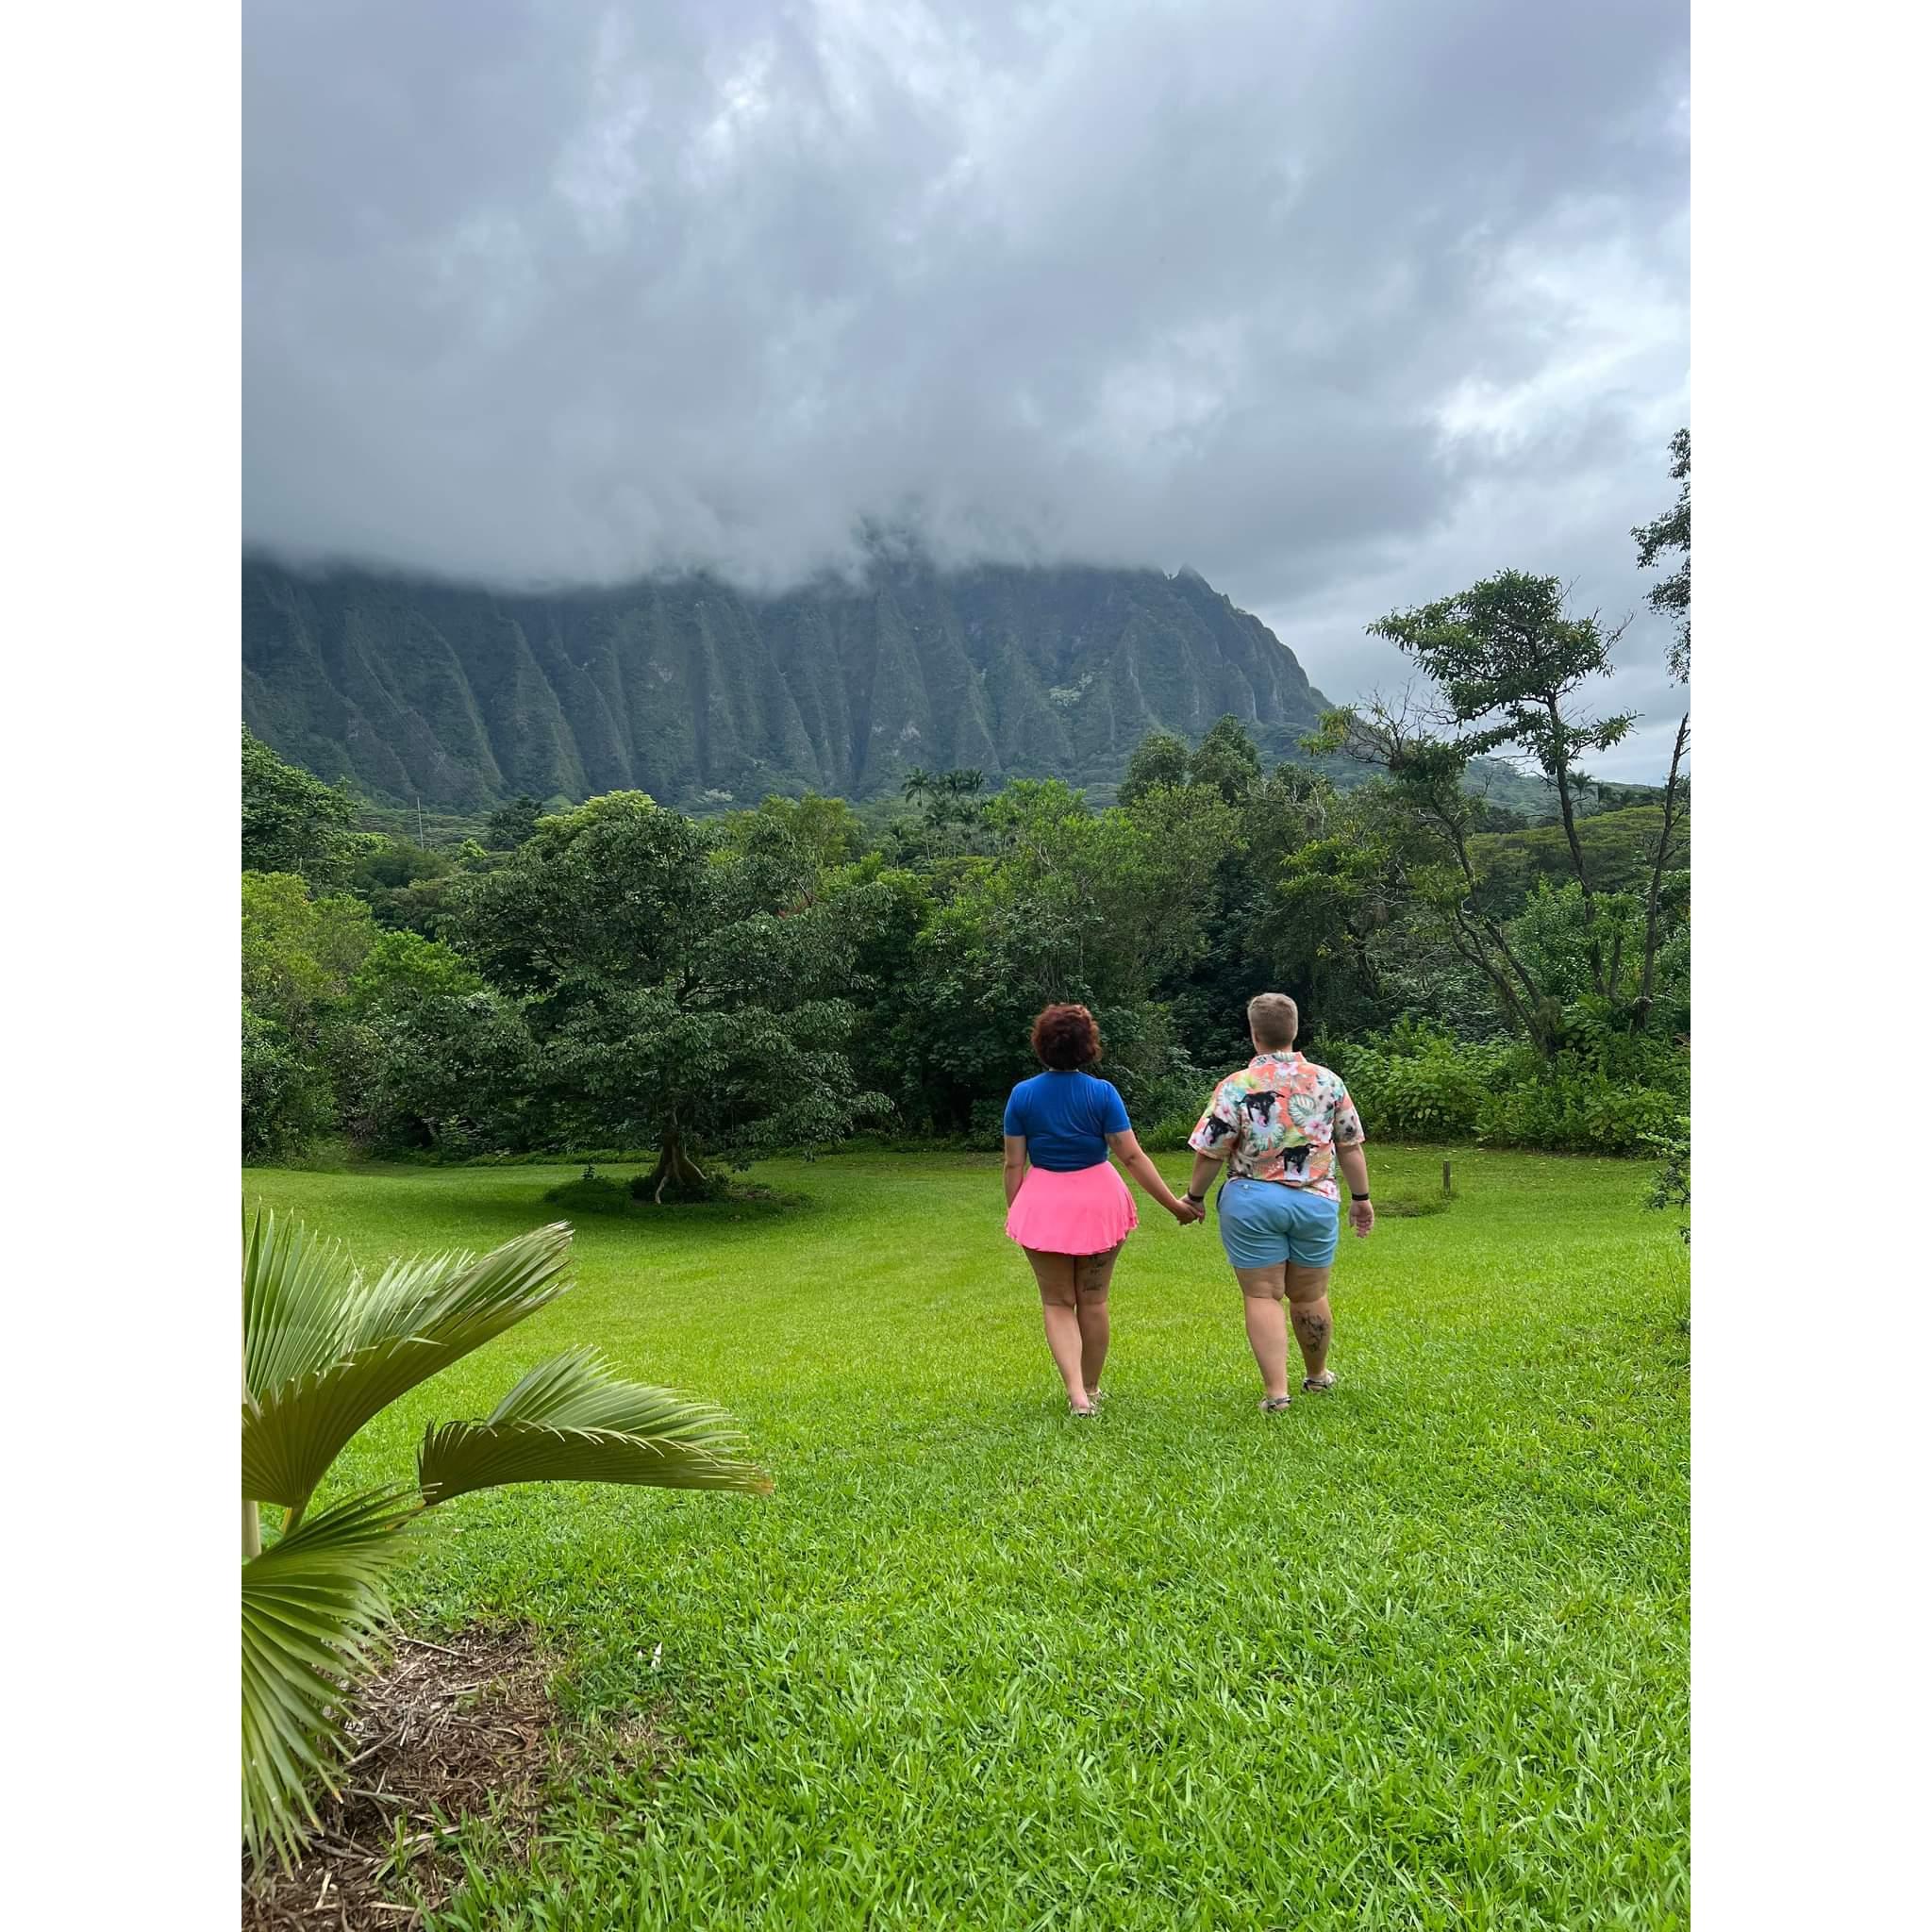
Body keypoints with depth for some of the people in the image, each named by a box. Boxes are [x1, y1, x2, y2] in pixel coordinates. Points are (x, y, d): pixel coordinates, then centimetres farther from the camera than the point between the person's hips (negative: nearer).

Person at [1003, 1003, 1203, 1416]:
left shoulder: (1022, 1095, -4)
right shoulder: (1102, 1092, -7)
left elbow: (1013, 1164, -2)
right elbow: (1131, 1156, -10)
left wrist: (1013, 1212, 10)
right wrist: (1174, 1204, -4)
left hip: (1043, 1203, 0)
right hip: (1098, 1200, 0)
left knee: (1057, 1302, 10)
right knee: (1093, 1300, 14)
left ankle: (1075, 1392, -5)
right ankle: (1091, 1389, 26)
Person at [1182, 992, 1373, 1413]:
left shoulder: (1235, 1088, -10)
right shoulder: (1328, 1082, 0)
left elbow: (1209, 1153, -7)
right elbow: (1351, 1147, 6)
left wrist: (1194, 1197, 7)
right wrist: (1361, 1197, 16)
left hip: (1252, 1202, -3)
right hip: (1315, 1202, 3)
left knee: (1261, 1296, 5)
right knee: (1310, 1296, 17)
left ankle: (1276, 1389, -1)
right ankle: (1317, 1375, 35)